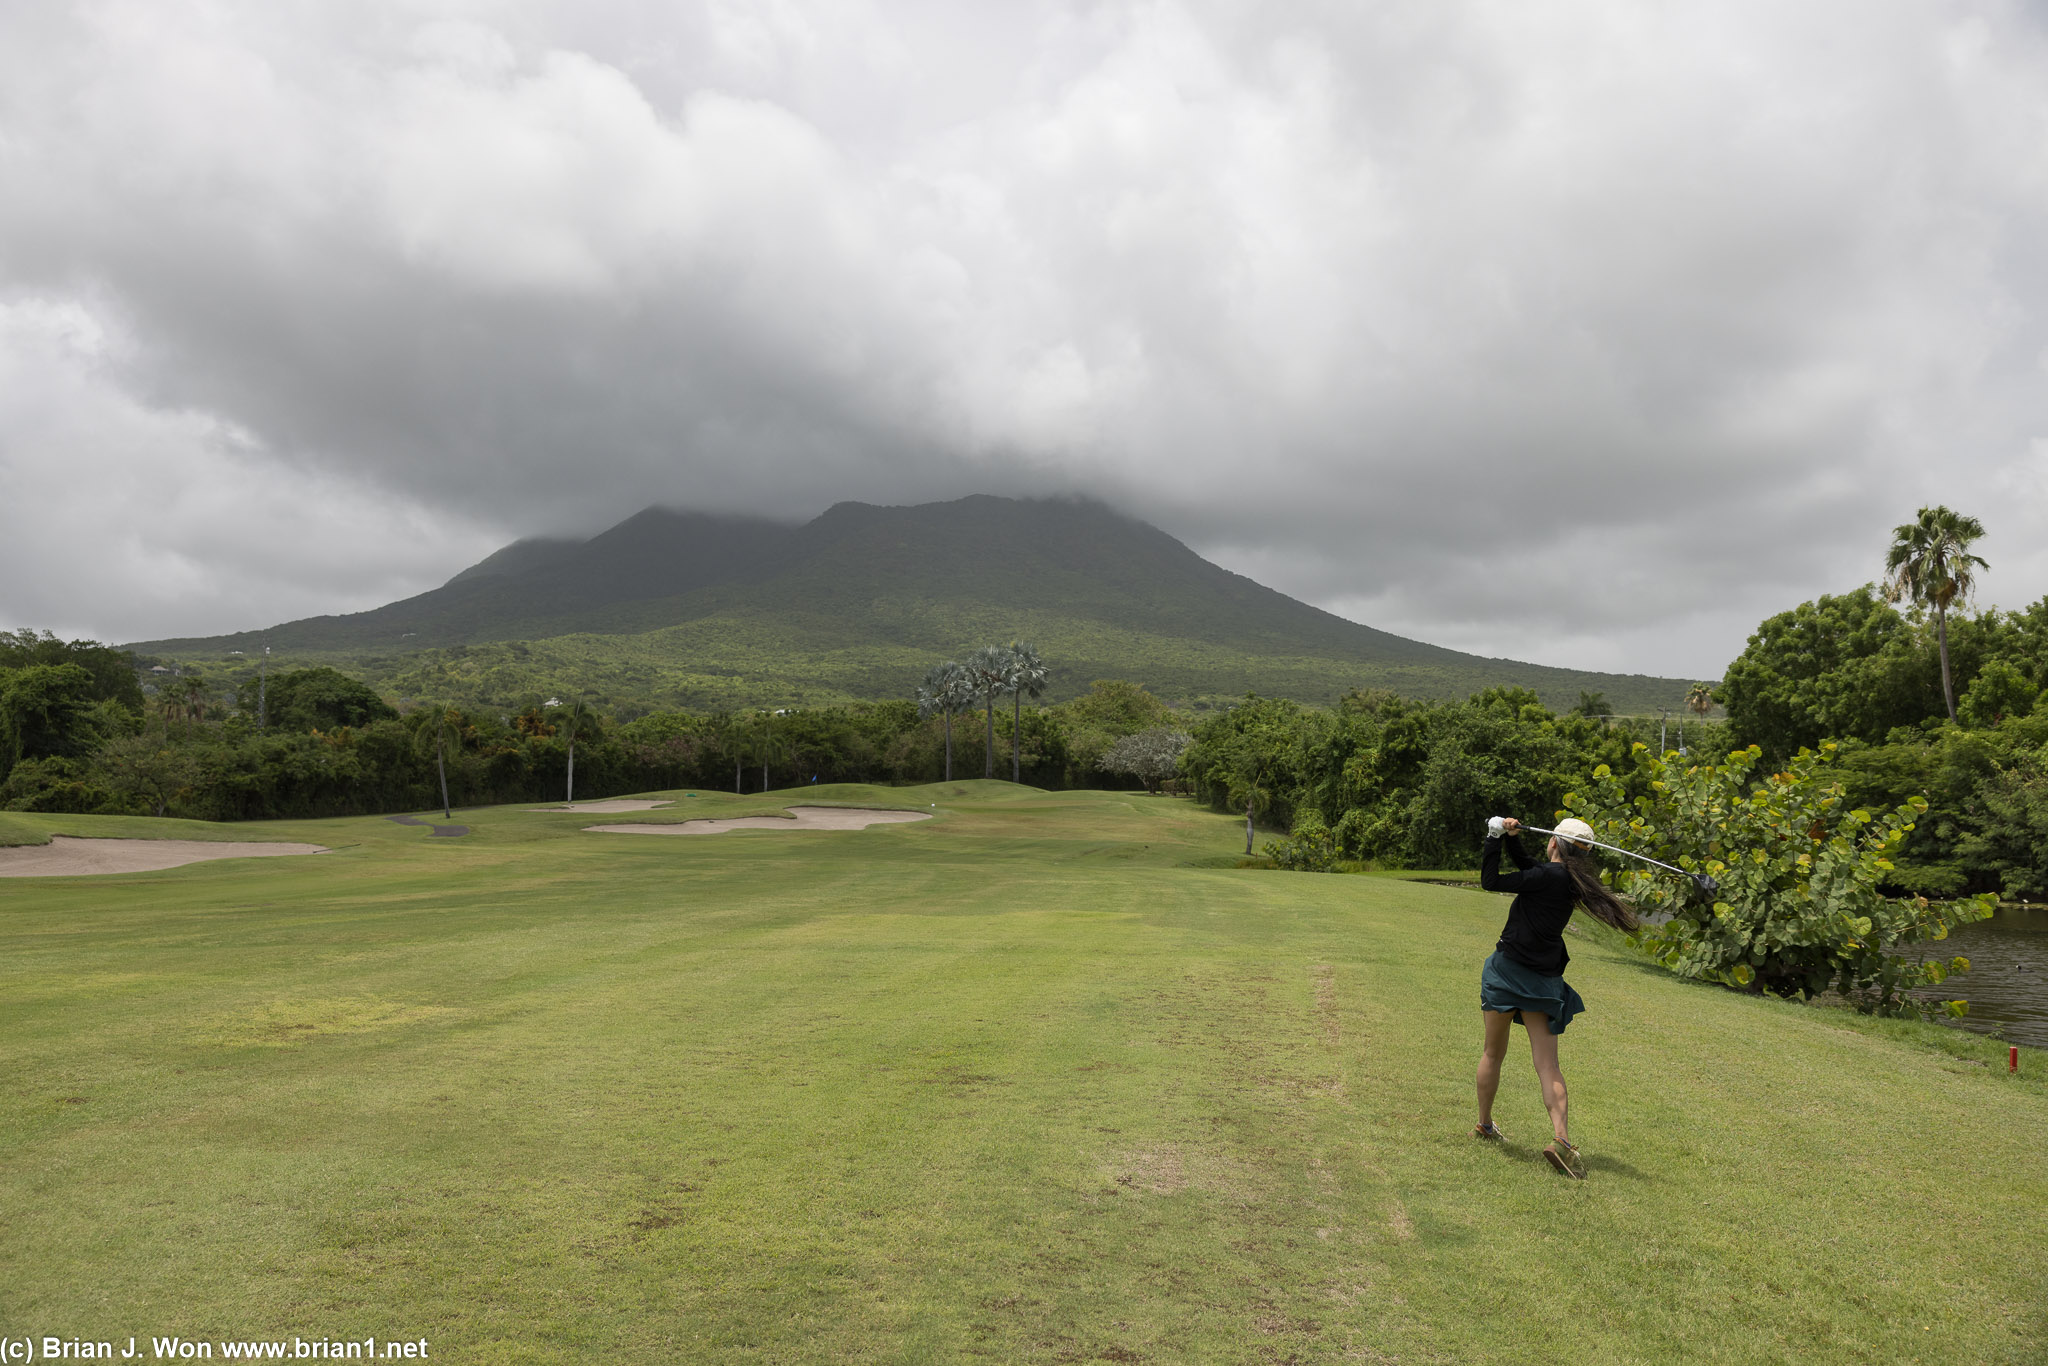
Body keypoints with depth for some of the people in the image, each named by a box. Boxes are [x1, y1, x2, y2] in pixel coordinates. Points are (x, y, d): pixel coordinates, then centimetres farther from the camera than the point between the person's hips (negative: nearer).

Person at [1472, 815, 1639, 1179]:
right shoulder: (1572, 882, 6)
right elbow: (1526, 868, 19)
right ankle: (1561, 1136, -14)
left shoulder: (1549, 876, -16)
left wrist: (1494, 838, -6)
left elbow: (1491, 881, -13)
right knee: (1547, 1064, 3)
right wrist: (1510, 837, 8)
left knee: (1493, 1053, 12)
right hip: (1543, 981, 5)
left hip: (1508, 970, -5)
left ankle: (1484, 1124, 26)